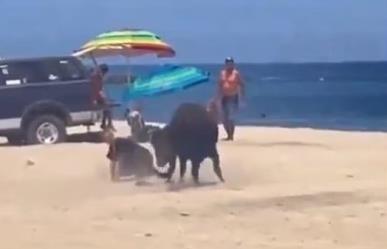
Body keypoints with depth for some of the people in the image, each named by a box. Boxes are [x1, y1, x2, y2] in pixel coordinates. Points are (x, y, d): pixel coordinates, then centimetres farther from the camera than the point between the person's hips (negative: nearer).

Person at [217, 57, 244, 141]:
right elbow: (220, 85, 13)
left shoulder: (236, 73, -7)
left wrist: (242, 97, -12)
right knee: (225, 118, 7)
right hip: (224, 98, 5)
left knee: (231, 117, -15)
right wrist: (219, 97, 10)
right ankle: (229, 135, 20)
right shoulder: (222, 73, 8)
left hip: (233, 98, -5)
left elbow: (241, 85, -7)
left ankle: (231, 135, -9)